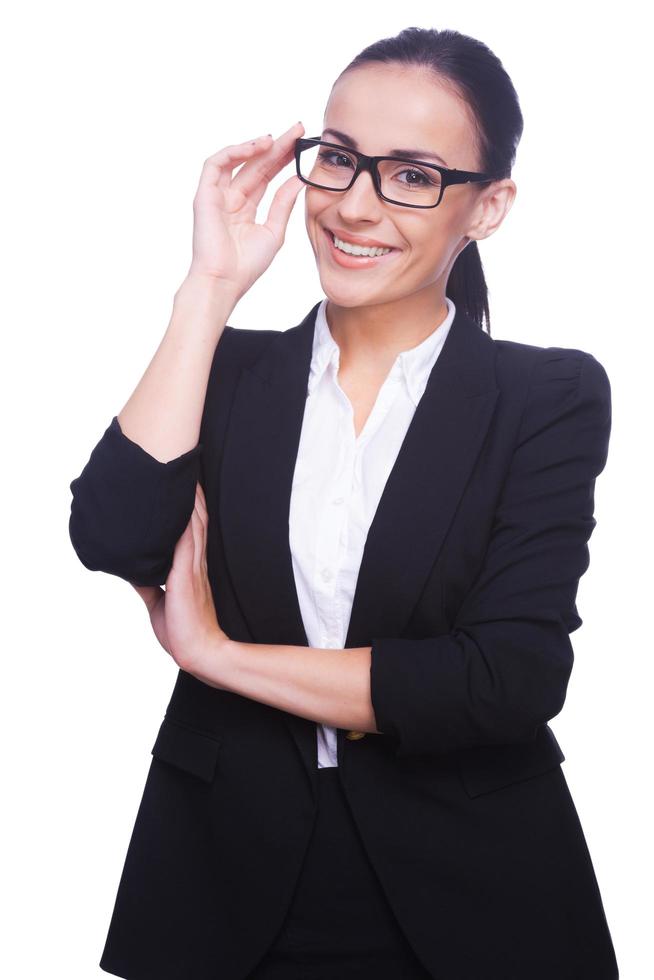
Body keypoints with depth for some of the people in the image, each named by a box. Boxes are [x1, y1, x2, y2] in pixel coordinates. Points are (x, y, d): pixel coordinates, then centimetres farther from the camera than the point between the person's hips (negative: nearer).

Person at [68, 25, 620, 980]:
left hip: (463, 900, -1)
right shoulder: (226, 367, 0)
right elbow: (114, 542, -17)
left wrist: (216, 653, -13)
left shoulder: (551, 396, -7)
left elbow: (513, 679, -17)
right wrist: (210, 287, -14)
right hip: (230, 881, 2)